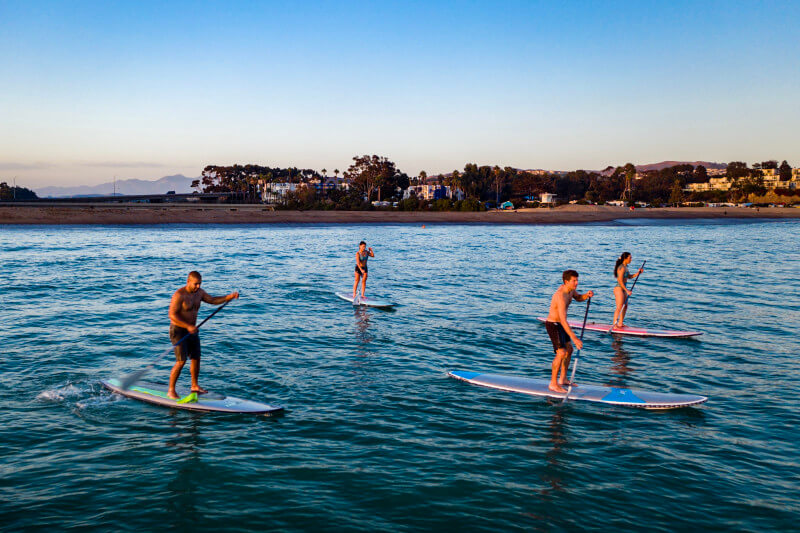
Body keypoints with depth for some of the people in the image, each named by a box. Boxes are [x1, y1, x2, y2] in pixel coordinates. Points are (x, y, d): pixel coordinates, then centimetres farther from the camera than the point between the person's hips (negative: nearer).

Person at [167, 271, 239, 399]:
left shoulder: (199, 292, 3)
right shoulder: (179, 295, -20)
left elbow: (213, 300, 10)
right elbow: (172, 315, -23)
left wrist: (229, 297, -4)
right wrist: (188, 326, -30)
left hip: (191, 331, 8)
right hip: (178, 331, -8)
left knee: (196, 358, 12)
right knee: (181, 361, -12)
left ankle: (195, 386, 27)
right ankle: (171, 390, -1)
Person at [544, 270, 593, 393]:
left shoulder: (570, 289, -2)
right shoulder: (561, 296, -31)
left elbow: (578, 298, 20)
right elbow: (563, 320, -35)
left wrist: (587, 295, -5)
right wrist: (574, 338, -37)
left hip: (560, 324, 10)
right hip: (553, 325, -10)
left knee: (569, 349, 15)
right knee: (561, 353, -14)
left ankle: (563, 380, 25)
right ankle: (553, 384, -5)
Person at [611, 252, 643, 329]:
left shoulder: (625, 267, 11)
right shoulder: (622, 268, -19)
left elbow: (630, 277, 20)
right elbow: (620, 281, -23)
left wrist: (638, 273, 5)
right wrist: (627, 291, -21)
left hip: (623, 289, 10)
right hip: (619, 289, -10)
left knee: (625, 306, 15)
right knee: (619, 308, -10)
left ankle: (620, 323, 23)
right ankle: (614, 325, -7)